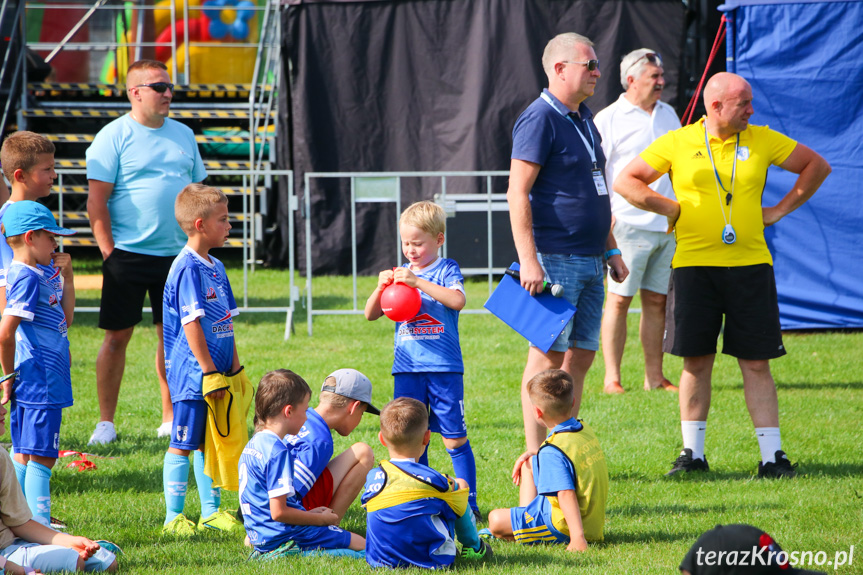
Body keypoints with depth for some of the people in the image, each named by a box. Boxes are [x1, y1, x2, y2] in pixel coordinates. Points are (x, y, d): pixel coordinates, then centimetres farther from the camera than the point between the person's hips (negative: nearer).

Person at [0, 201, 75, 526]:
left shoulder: (38, 275, 13)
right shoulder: (27, 278, -16)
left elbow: (65, 318, 20)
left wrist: (67, 277, 9)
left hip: (32, 385, 10)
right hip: (40, 384, -10)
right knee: (41, 457, -8)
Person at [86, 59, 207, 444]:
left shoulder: (182, 135, 12)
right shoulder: (114, 137, -5)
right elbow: (96, 201, -8)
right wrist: (109, 251, -13)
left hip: (176, 254, 5)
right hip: (127, 254, -5)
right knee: (117, 337, 0)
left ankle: (171, 419, 16)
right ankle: (106, 422, 7)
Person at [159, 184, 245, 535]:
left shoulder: (215, 267, 13)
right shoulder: (187, 268, -16)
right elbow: (191, 324, -19)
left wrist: (234, 367, 15)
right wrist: (209, 372, -19)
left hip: (216, 373, 9)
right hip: (192, 374, -9)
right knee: (183, 444, -2)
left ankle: (211, 512, 22)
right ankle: (174, 517, 3)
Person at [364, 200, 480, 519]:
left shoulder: (446, 270, 1)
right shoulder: (401, 274, 13)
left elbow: (457, 300, -19)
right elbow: (371, 314, 12)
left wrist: (418, 282, -24)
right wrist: (381, 287, -7)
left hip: (444, 367, -4)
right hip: (407, 369, 4)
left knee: (454, 439, -1)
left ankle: (469, 504, 4)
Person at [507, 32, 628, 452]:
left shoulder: (584, 119, 17)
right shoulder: (539, 119, -11)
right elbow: (518, 193, -16)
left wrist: (611, 250, 23)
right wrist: (528, 260, -22)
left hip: (589, 260, 9)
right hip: (554, 260, -9)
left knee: (580, 355, 9)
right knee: (548, 356, -6)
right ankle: (536, 458, -4)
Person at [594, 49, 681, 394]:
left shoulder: (668, 114, 15)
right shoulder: (608, 119, -3)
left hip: (668, 224, 6)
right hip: (629, 224, -6)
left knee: (656, 300, 8)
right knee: (619, 299, -5)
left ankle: (654, 376, 12)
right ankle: (612, 377, -1)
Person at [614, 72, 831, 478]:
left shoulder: (762, 141, 7)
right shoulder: (677, 143, 3)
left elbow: (817, 166, 17)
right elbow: (625, 182, 7)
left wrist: (781, 209, 9)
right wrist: (670, 209, 0)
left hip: (750, 263, 1)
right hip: (693, 264, -1)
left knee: (756, 362, -1)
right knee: (696, 360, 2)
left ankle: (772, 455, 1)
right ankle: (693, 452, 11)